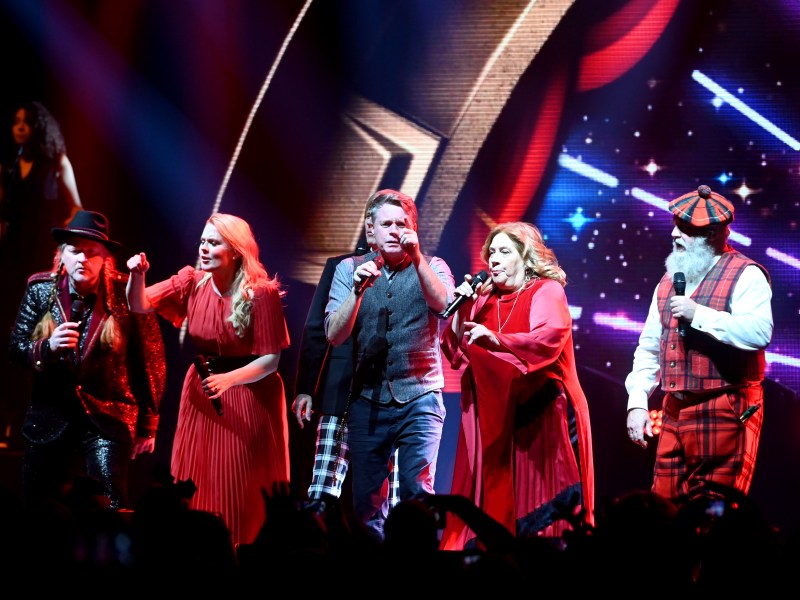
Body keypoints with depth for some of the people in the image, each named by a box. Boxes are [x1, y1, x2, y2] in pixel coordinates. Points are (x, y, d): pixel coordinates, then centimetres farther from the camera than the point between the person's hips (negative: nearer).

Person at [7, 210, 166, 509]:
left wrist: (147, 424, 2)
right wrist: (48, 347, -21)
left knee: (111, 517, -13)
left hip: (108, 419, -3)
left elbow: (151, 360, -2)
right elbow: (15, 348, 2)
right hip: (49, 418, 3)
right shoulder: (41, 290, -1)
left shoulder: (126, 295, -9)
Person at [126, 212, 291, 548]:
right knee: (198, 485, 7)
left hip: (248, 396, -4)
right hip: (201, 394, 4)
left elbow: (270, 359, -14)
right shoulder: (192, 283, -3)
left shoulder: (262, 294, -15)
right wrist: (137, 276, -28)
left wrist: (228, 379, -28)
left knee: (241, 489, -1)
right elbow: (139, 306, -8)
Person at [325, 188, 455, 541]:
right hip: (367, 401, 2)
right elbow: (333, 335, -2)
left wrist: (417, 259, -29)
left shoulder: (431, 268, 5)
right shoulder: (349, 269, 7)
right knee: (365, 497, 3)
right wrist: (358, 290, -17)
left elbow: (444, 304, -17)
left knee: (416, 492, -12)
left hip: (419, 400, -2)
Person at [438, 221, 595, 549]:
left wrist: (496, 340, -36)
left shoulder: (546, 292, -4)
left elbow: (551, 337, -24)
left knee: (537, 504, -7)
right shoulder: (486, 299, 14)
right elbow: (457, 355, 10)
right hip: (495, 418, 6)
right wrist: (462, 311, -4)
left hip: (540, 415, -5)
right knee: (493, 502, 2)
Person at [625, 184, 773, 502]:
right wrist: (637, 402, 8)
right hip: (675, 415, 7)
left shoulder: (745, 275, -5)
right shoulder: (670, 280, 17)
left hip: (724, 414, -7)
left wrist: (699, 315, -19)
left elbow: (759, 332, -22)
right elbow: (649, 347, 18)